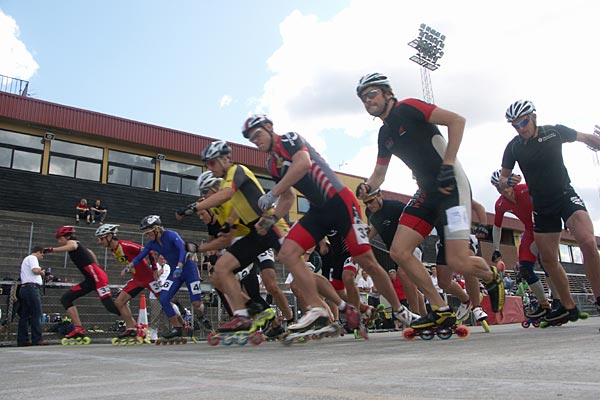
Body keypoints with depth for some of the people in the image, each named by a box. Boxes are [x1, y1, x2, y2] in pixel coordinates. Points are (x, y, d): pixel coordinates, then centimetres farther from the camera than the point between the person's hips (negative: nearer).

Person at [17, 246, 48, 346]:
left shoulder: (26, 259, 28)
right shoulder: (32, 258, -4)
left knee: (25, 315, 8)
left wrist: (40, 272, 15)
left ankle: (22, 339, 9)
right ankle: (37, 339, -11)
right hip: (31, 288, -10)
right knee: (36, 314, -10)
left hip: (24, 288, 10)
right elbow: (35, 270, -19)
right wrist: (41, 271, 0)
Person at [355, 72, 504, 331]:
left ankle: (491, 278, 21)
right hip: (427, 192, 8)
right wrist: (367, 188, -2)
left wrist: (447, 165, -20)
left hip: (452, 186, -8)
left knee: (458, 262, -15)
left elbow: (457, 120, -16)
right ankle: (441, 311, 6)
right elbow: (379, 173, 21)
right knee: (399, 252, -5)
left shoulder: (406, 108, -8)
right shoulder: (384, 135, 15)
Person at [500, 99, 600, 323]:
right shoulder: (513, 147, -3)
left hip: (565, 196, -2)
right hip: (542, 206, 3)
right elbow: (501, 181, 1)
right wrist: (507, 182, -21)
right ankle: (568, 307, 18)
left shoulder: (554, 132, -6)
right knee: (548, 260, 3)